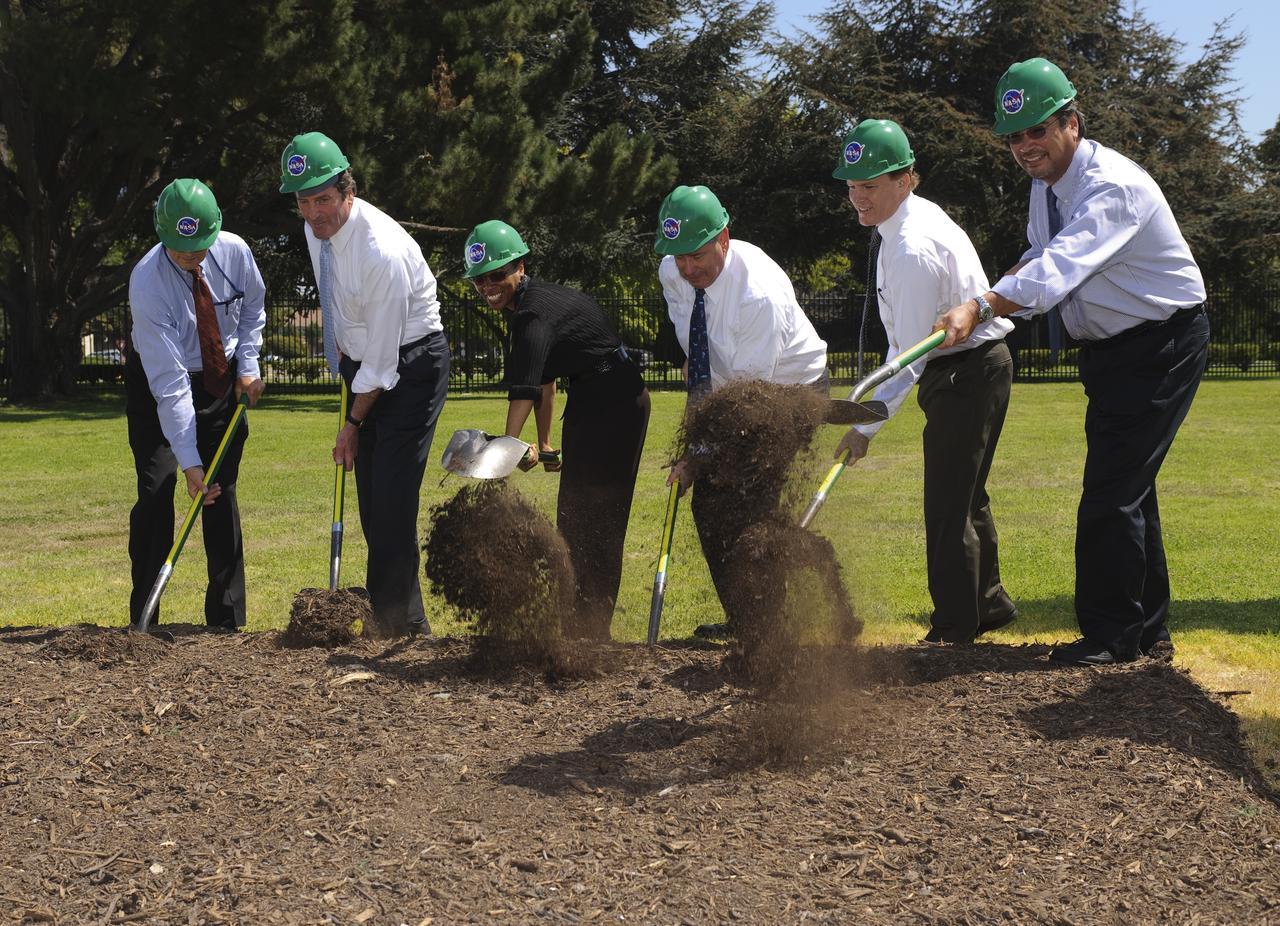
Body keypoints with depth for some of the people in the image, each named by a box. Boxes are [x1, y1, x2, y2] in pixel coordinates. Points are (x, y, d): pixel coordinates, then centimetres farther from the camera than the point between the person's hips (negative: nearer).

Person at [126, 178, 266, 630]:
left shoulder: (235, 252, -18)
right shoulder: (148, 282, -30)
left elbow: (253, 309, 7)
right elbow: (168, 382, -33)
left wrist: (248, 365, -7)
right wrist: (188, 460, -35)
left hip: (222, 379, 4)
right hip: (155, 385, -3)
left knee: (222, 492, 1)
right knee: (156, 490, -13)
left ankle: (227, 620, 6)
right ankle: (143, 621, -6)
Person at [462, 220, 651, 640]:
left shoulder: (535, 314, -24)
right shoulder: (523, 306, 7)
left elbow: (525, 388, -37)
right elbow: (543, 378, 17)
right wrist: (544, 443, 18)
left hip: (616, 403, -10)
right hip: (590, 401, 10)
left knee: (593, 515, -8)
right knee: (574, 514, 15)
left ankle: (590, 628, -4)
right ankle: (577, 619, 24)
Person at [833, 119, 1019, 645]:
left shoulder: (913, 250, -27)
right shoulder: (907, 219, 5)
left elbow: (911, 357, -26)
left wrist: (867, 425, -24)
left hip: (968, 373, -11)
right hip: (968, 367, 11)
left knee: (947, 504, -9)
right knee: (964, 494, 20)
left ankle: (953, 630, -3)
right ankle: (988, 603, 34)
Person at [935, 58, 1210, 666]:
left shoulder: (1114, 187, -27)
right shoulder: (1047, 183, 2)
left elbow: (1059, 269, -42)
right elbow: (1042, 256, 17)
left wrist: (980, 308, -54)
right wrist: (1006, 289, -5)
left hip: (1163, 344, -9)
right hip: (1108, 347, 9)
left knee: (1111, 491, -11)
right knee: (1126, 487, 14)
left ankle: (1112, 635, -1)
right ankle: (1148, 629, 25)